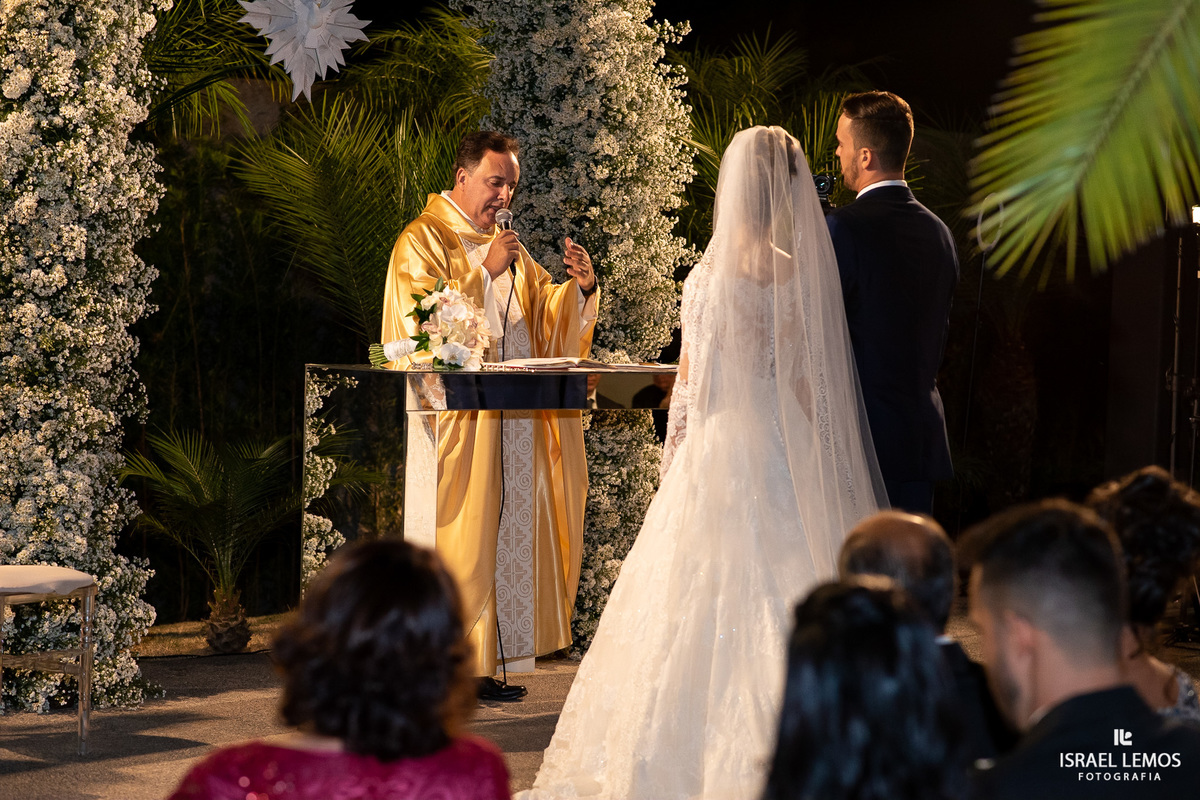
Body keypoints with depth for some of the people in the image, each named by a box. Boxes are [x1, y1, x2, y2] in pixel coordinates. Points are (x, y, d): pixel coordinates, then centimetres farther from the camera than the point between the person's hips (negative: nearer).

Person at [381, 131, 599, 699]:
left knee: (506, 541, 5)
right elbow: (425, 321, -15)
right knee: (457, 548, -9)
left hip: (513, 421, 7)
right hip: (456, 421, -7)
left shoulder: (505, 247, 20)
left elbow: (547, 316, 17)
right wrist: (484, 272, -18)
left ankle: (483, 663, 9)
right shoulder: (421, 241, -3)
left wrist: (580, 287, -3)